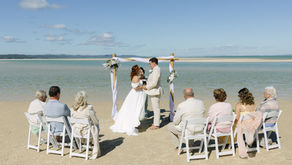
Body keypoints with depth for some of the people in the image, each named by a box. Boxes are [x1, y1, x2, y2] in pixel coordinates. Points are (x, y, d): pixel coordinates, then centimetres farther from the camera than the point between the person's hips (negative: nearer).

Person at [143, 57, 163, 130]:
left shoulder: (156, 70, -18)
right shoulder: (155, 70, 15)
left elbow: (154, 83, -24)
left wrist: (147, 87, -12)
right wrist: (146, 86, 10)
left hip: (155, 92, -11)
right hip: (153, 92, 11)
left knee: (156, 108, -4)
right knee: (155, 108, 16)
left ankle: (156, 125, 2)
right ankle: (155, 123, 25)